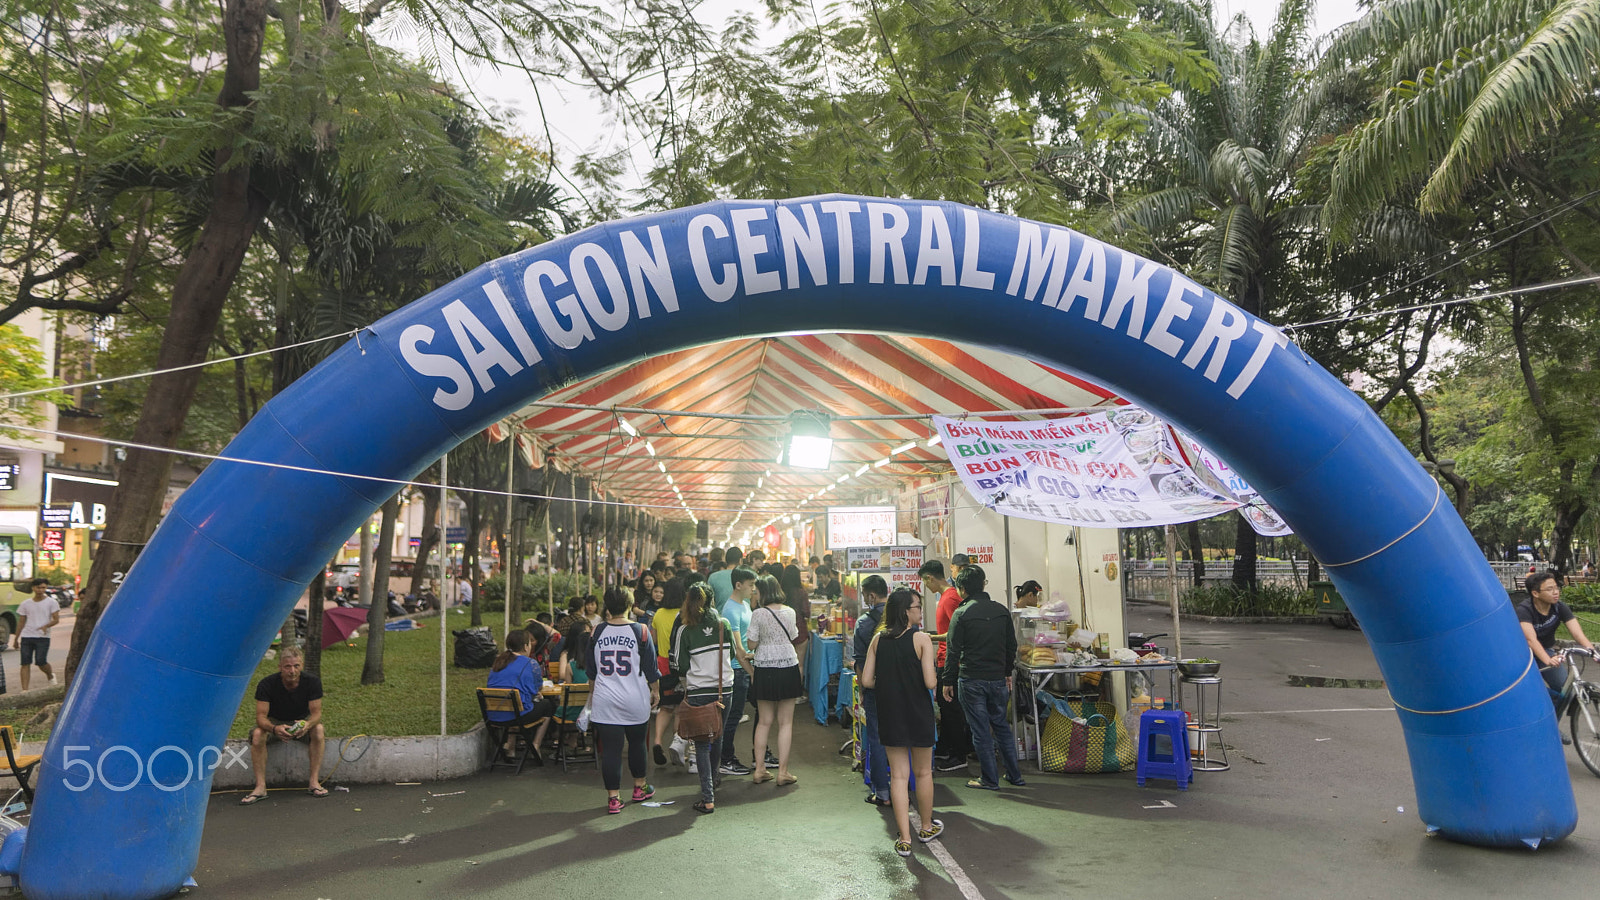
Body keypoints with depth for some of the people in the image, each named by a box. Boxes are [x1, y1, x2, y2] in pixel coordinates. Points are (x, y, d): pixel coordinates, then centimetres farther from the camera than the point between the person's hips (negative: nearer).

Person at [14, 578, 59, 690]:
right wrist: (16, 639, 15)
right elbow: (21, 623, 16)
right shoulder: (25, 604, 11)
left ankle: (50, 675, 22)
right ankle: (25, 689, -1)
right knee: (25, 663, -3)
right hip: (26, 637, 3)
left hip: (43, 637, -3)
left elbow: (56, 620, -2)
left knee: (41, 662, -10)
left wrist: (46, 626, -23)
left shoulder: (51, 603, 3)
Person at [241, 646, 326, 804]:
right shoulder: (266, 684, -22)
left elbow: (316, 712, -19)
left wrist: (307, 724, -44)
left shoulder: (312, 682, -20)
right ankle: (260, 787, -27)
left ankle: (314, 782, -25)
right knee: (257, 733, -31)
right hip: (274, 722, 0)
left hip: (302, 721, 0)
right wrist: (274, 728, -47)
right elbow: (261, 716, -24)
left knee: (318, 729, -30)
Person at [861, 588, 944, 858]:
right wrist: (935, 679, 3)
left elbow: (866, 680, -2)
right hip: (918, 714, -3)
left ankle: (904, 839, 10)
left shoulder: (878, 639, -1)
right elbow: (930, 682, -19)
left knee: (898, 775, 9)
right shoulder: (921, 639, -13)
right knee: (923, 772, 16)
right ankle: (927, 827, 33)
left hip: (889, 715, 3)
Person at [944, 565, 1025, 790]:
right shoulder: (1002, 611, 4)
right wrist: (1007, 673, 23)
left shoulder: (961, 614, -11)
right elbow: (1011, 646, 11)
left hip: (971, 680, -5)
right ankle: (1015, 775, 22)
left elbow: (953, 651, -10)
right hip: (998, 679, 5)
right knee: (1002, 726, 17)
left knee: (981, 731, 3)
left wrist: (947, 680, -2)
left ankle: (990, 780, 9)